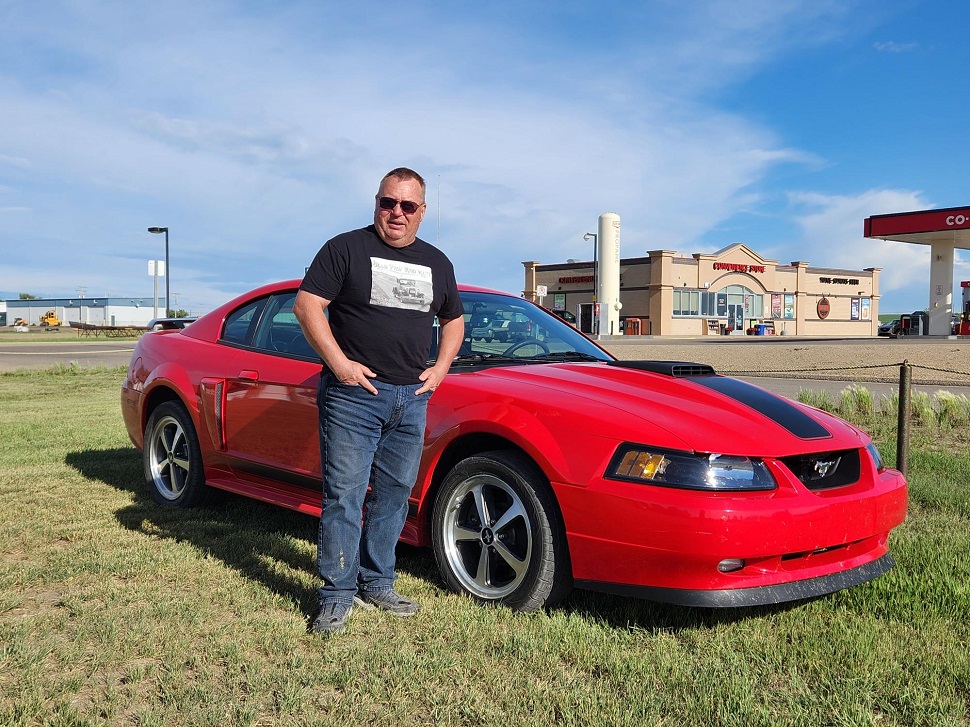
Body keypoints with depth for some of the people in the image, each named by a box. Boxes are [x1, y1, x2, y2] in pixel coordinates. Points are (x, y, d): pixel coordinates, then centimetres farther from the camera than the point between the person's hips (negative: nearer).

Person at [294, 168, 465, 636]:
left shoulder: (436, 263, 15)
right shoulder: (346, 248, -1)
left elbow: (453, 321, 25)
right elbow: (306, 305, -6)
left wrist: (440, 368, 10)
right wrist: (339, 363, -13)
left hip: (412, 397, 5)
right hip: (354, 393, -5)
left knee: (395, 492, 10)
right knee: (345, 495, -4)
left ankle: (377, 584, 23)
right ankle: (337, 595, 5)